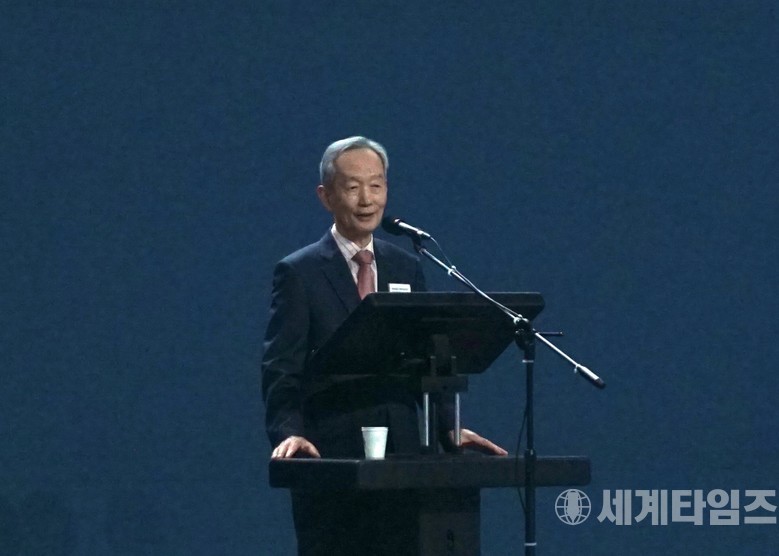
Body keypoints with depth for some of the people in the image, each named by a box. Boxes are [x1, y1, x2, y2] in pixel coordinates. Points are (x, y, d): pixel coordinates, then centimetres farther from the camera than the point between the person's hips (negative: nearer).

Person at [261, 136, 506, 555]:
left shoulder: (407, 269, 13)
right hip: (329, 456, -4)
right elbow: (280, 371, -7)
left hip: (400, 457, 4)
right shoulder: (299, 273, -1)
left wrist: (449, 429, -1)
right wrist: (289, 433, -23)